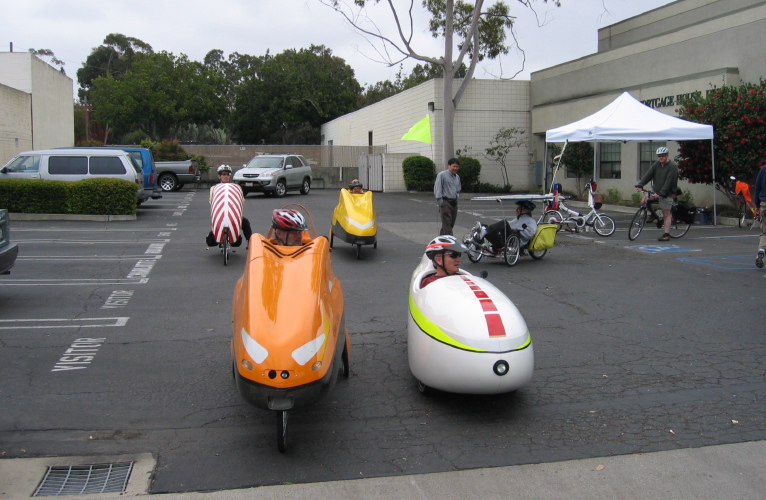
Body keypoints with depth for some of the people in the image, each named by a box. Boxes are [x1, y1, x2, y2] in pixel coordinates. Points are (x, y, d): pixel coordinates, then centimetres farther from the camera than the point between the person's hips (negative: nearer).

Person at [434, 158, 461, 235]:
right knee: (447, 224, -13)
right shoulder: (442, 175, -5)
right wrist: (439, 200, -15)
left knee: (451, 224, 9)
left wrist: (457, 195, 14)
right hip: (445, 202, -8)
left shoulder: (457, 177, 18)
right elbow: (437, 188, -10)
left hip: (454, 202, 8)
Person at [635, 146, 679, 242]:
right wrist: (640, 185, -22)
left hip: (667, 193, -6)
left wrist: (660, 193, -30)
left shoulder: (672, 166, -15)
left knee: (666, 213, -5)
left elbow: (669, 182, -22)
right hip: (656, 191, 6)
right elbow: (648, 174, -7)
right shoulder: (656, 164, 3)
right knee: (644, 200, -7)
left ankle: (667, 234, 0)